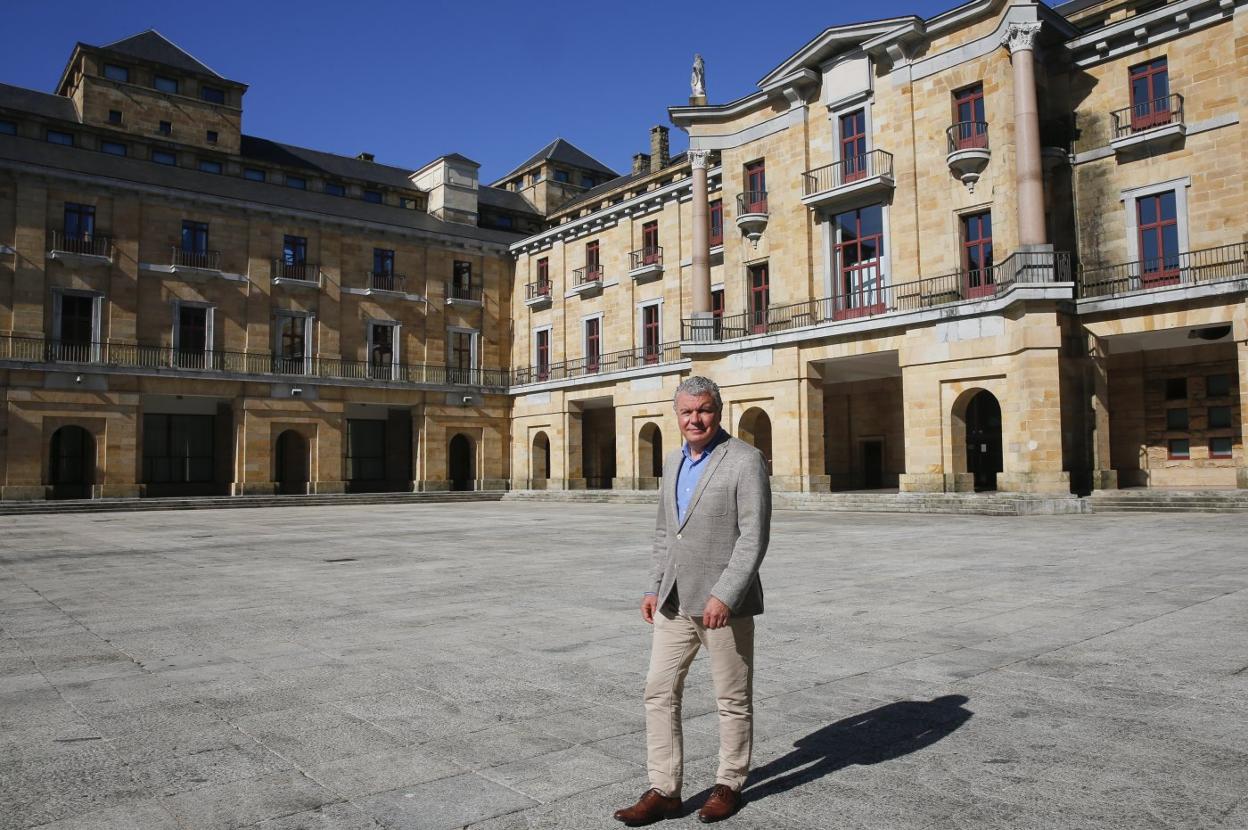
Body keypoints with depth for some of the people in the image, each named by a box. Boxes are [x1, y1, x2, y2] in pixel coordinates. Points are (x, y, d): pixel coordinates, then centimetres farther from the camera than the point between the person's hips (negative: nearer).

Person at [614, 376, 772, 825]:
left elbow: (753, 537, -16)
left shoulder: (745, 460, -11)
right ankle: (664, 791, 17)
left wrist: (724, 595, -22)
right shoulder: (673, 462, 11)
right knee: (659, 692, 6)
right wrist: (654, 588, 10)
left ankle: (729, 785, 27)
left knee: (733, 700, 9)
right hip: (674, 602, 7)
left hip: (723, 603, -6)